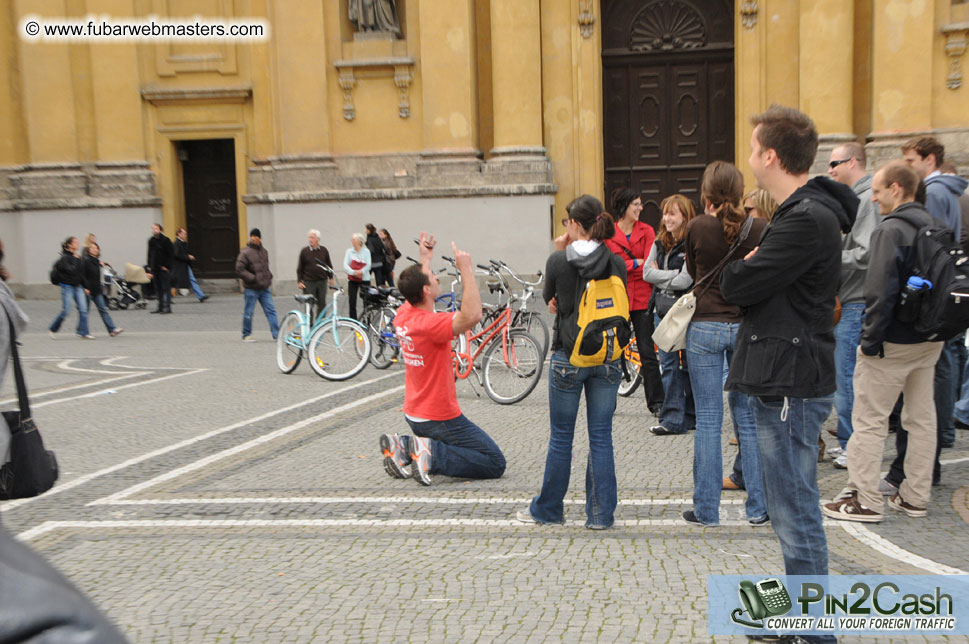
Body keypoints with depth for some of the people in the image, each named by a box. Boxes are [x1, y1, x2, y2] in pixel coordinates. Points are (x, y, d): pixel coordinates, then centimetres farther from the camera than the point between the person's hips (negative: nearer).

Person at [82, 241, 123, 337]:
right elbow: (82, 275, -16)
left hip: (96, 290, 6)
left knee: (103, 309, 1)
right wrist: (86, 287, -20)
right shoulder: (85, 261, -11)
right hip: (88, 290, -6)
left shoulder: (97, 261, 11)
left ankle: (112, 329, -6)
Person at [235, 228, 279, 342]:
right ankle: (246, 335, 18)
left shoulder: (264, 251, 11)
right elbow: (239, 270, -14)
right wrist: (253, 279, -18)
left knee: (271, 310, 0)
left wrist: (269, 276, 10)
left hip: (264, 288, 5)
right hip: (251, 289, -5)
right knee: (248, 313, 4)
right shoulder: (245, 252, -10)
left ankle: (277, 334, 1)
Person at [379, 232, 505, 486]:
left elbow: (416, 288, 24)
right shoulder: (431, 324, -26)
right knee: (495, 464, -1)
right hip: (440, 419, -9)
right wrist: (466, 270, -36)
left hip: (414, 415, 9)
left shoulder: (403, 315, -1)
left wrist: (425, 259, 29)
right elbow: (472, 315, -43)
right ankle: (432, 455, -13)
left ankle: (403, 447, 9)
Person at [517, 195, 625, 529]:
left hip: (568, 357, -2)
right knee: (601, 436, 10)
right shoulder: (616, 262, -3)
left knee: (560, 437, 10)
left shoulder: (559, 261, -11)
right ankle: (601, 513, 16)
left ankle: (548, 508, 24)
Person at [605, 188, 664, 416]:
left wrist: (624, 266, -15)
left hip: (642, 298, 0)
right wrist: (636, 263, -12)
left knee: (647, 351, 2)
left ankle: (656, 402, 11)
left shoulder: (646, 231, 5)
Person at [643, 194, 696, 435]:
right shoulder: (659, 243, 12)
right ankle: (673, 419, 12)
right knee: (669, 365, 6)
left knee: (689, 365, 5)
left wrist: (660, 276, -4)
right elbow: (647, 272, 4)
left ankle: (691, 416, 14)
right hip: (662, 309, 6)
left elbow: (685, 281, -17)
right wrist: (673, 274, -7)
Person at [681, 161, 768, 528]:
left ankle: (706, 509, 10)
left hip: (706, 328, -2)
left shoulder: (697, 228, -6)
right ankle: (758, 507, 17)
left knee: (707, 420, 4)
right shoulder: (760, 229, -3)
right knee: (749, 417, 10)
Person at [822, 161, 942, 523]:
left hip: (894, 342, -9)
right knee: (922, 416, 14)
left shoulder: (891, 229, -16)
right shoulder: (933, 227, 10)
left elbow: (881, 291, -23)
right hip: (930, 340, 9)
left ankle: (866, 500, 4)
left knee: (869, 420, -1)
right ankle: (915, 497, 24)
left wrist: (870, 340, -16)